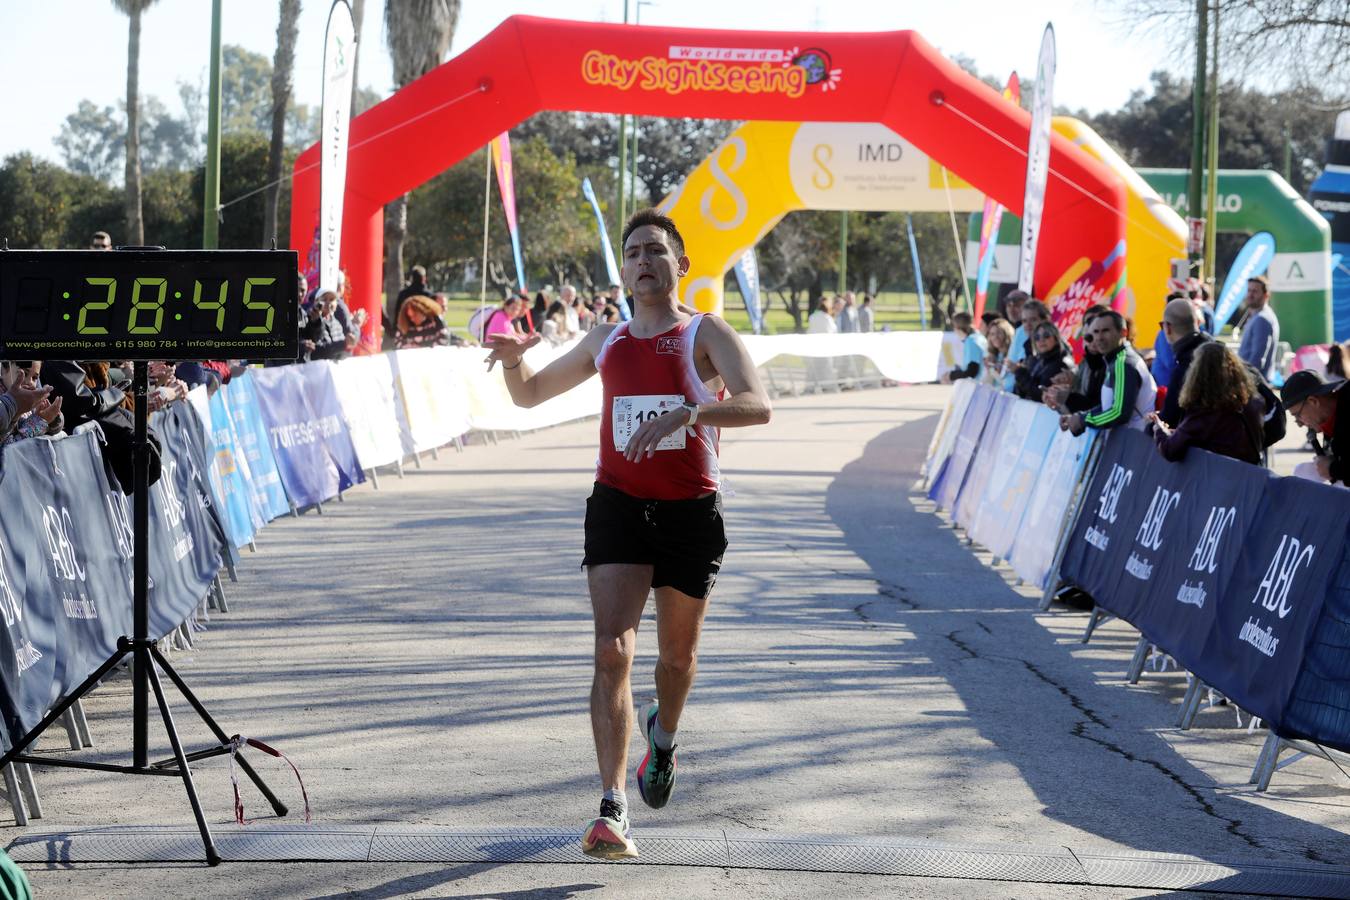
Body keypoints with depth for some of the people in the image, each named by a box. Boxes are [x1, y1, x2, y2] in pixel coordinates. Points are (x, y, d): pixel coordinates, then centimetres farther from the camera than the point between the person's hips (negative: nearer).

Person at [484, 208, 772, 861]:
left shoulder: (705, 334, -3)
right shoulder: (606, 341, 10)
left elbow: (758, 407, -19)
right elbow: (529, 395, 22)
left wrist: (686, 413, -35)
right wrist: (512, 360, -1)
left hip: (691, 513, -1)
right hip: (618, 506, 1)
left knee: (676, 655, 14)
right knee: (612, 651, -15)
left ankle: (662, 737, 48)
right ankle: (612, 809, -19)